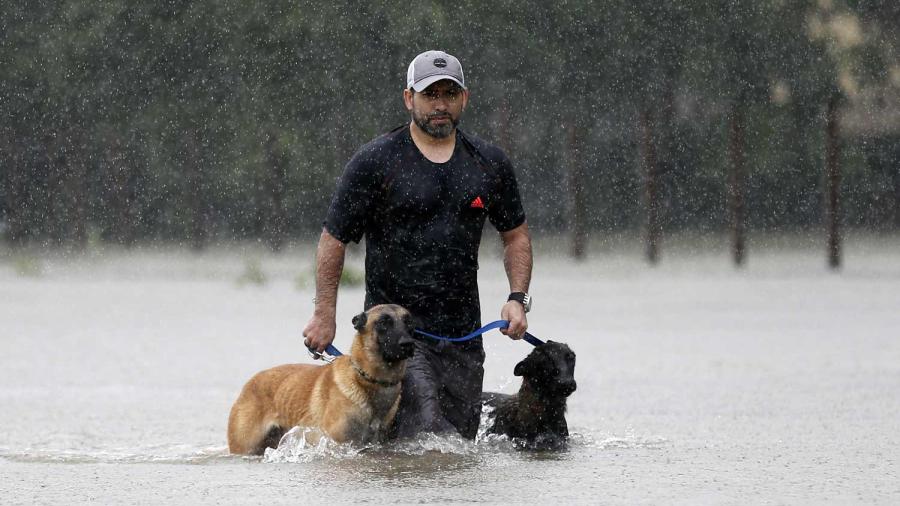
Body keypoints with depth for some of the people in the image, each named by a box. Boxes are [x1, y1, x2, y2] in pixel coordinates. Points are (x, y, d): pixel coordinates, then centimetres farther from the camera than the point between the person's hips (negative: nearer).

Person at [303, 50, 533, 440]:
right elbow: (333, 239, 0)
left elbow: (515, 234, 19)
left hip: (463, 334, 5)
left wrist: (518, 298, 4)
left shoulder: (489, 163, 9)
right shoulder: (374, 162, -4)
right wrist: (324, 315, -3)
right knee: (427, 438, -20)